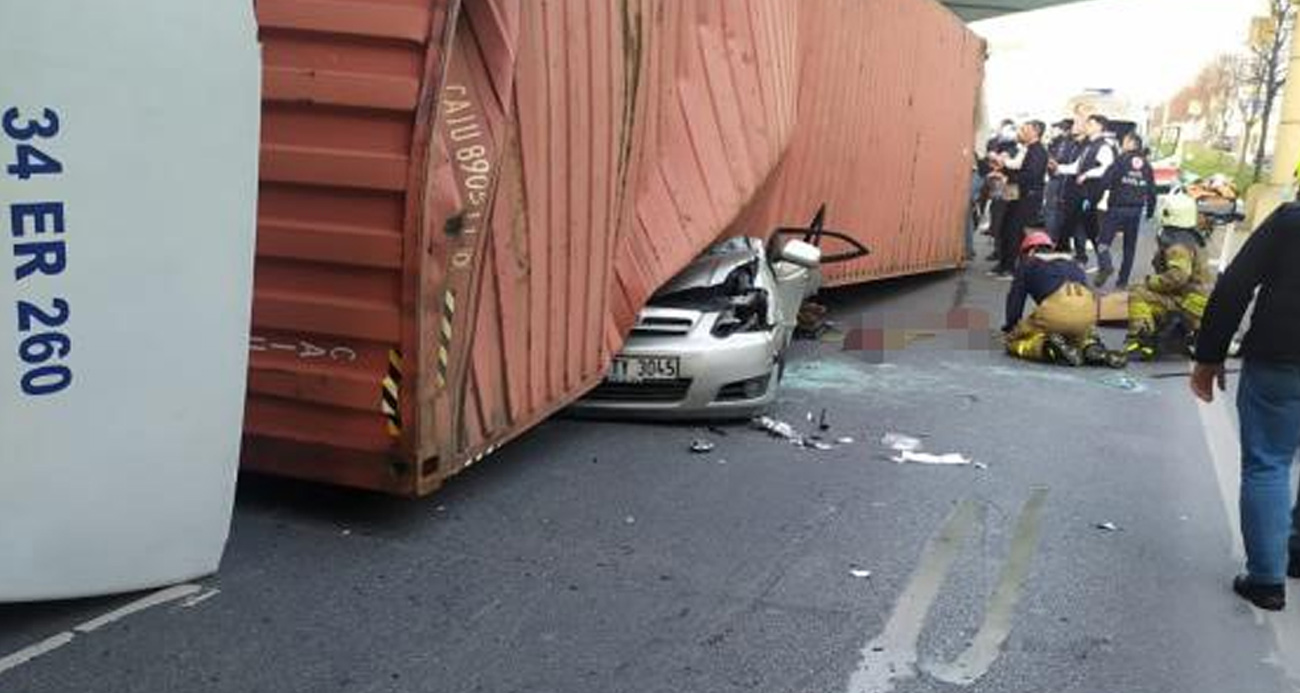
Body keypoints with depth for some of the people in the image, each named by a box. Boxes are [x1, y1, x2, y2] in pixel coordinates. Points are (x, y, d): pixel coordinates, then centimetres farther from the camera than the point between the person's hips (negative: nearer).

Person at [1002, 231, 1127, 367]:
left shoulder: (1028, 264, 24)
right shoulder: (1070, 261, 36)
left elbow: (1016, 297, 18)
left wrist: (1010, 326, 25)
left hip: (1056, 310, -4)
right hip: (1088, 310, 4)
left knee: (1015, 341, 14)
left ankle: (1046, 347, -15)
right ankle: (1090, 346, 4)